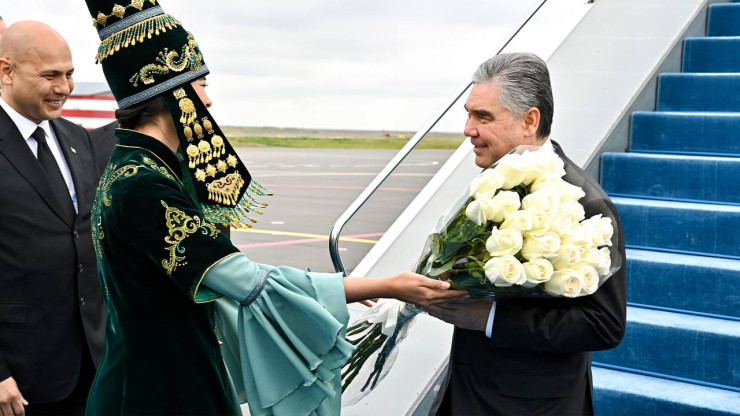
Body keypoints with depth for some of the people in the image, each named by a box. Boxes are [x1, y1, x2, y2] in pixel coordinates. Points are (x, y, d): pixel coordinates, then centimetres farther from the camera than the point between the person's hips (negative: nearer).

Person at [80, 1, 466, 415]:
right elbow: (252, 285, -24)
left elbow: (211, 277, 9)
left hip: (182, 378, 8)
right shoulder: (141, 186, -25)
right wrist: (388, 286, -18)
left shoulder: (146, 167, 3)